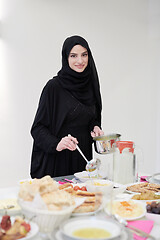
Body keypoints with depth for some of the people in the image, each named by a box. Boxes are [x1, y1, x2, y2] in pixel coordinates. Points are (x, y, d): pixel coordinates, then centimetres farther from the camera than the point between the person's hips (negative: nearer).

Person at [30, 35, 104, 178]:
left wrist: (95, 127, -1)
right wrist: (56, 144, -28)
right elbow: (38, 127, -12)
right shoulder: (54, 86, -10)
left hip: (83, 159, 5)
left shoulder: (90, 85, 6)